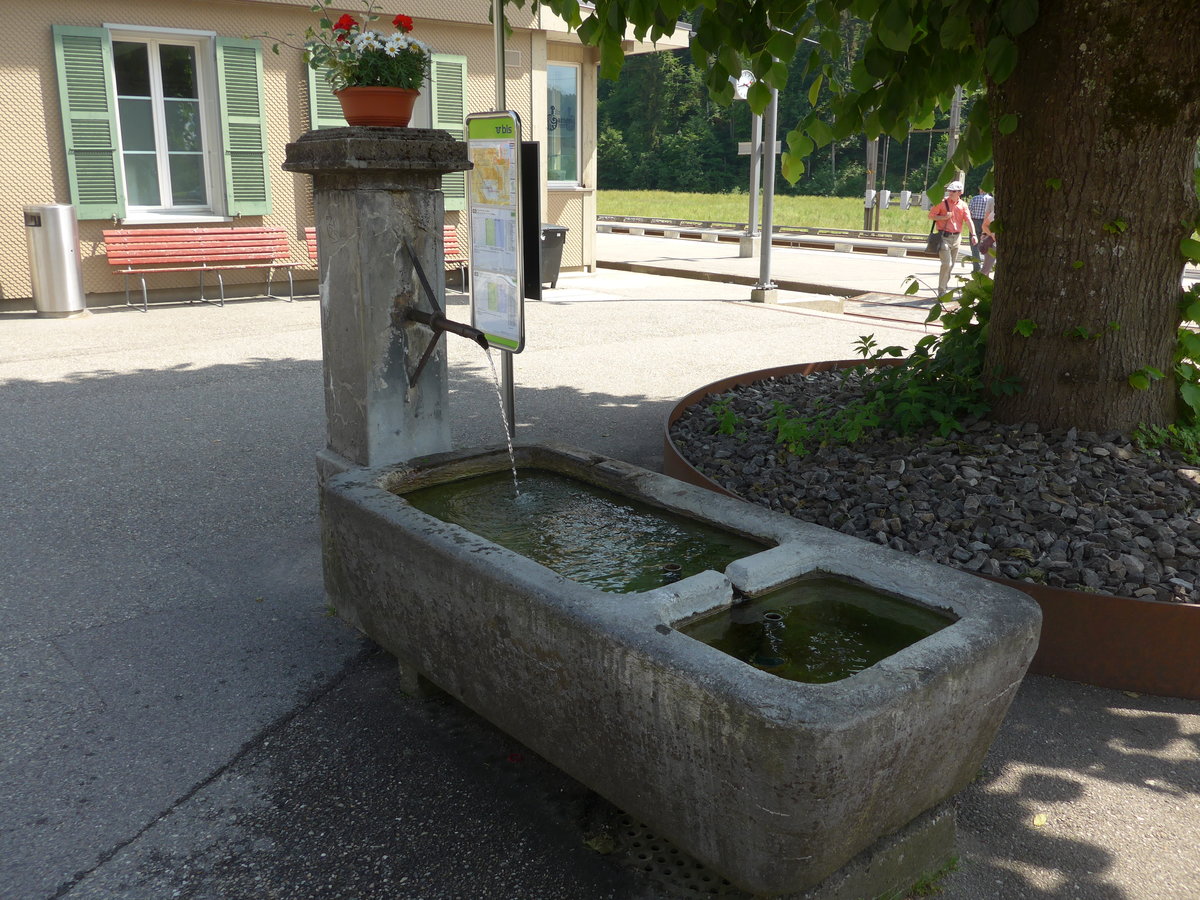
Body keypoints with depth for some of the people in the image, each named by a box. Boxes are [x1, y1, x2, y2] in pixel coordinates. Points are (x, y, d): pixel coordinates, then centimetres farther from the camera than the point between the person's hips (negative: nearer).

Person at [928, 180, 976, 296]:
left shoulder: (963, 205, 6)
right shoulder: (942, 202, -3)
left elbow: (968, 221, -2)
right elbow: (931, 215, -1)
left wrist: (973, 234, -16)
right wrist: (944, 217, -16)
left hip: (956, 237, 5)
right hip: (944, 237, -4)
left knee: (951, 264, 13)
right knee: (947, 264, -13)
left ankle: (945, 285, 30)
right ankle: (941, 290, -7)